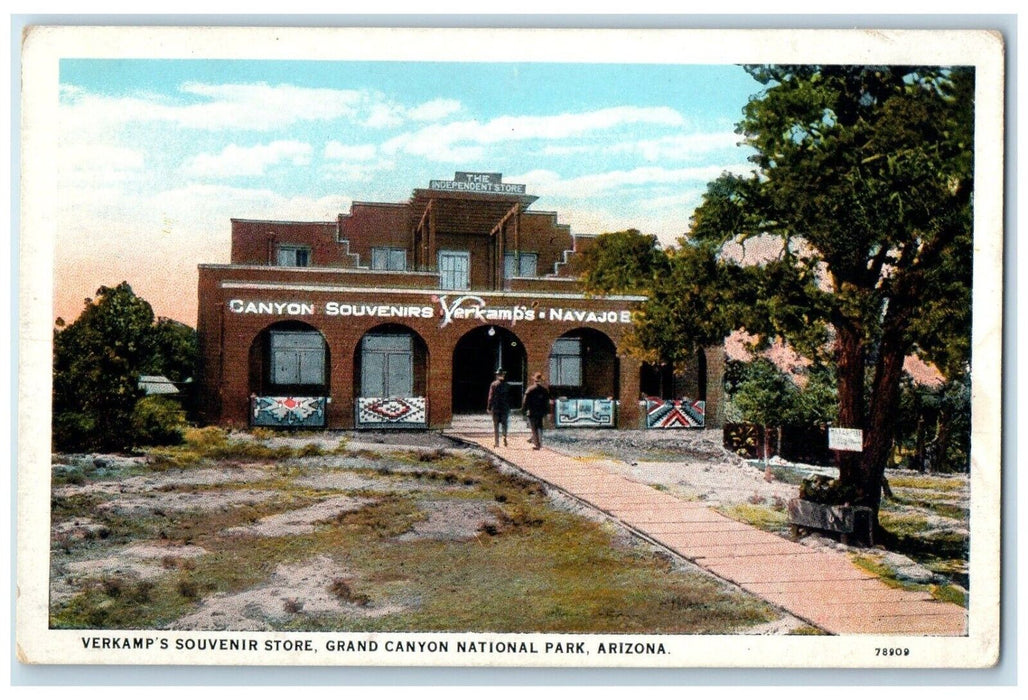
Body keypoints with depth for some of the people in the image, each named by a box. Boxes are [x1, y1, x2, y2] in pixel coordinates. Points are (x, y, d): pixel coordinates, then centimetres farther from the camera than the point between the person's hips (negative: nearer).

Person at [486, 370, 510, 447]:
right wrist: (509, 408, 14)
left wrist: (489, 407, -1)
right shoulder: (507, 385, 3)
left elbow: (491, 397, -6)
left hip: (495, 408, -1)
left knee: (496, 425, 4)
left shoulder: (493, 384, -4)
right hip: (505, 408, 1)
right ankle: (504, 438, -12)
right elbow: (509, 398, 6)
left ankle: (496, 442, 4)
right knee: (504, 424, 10)